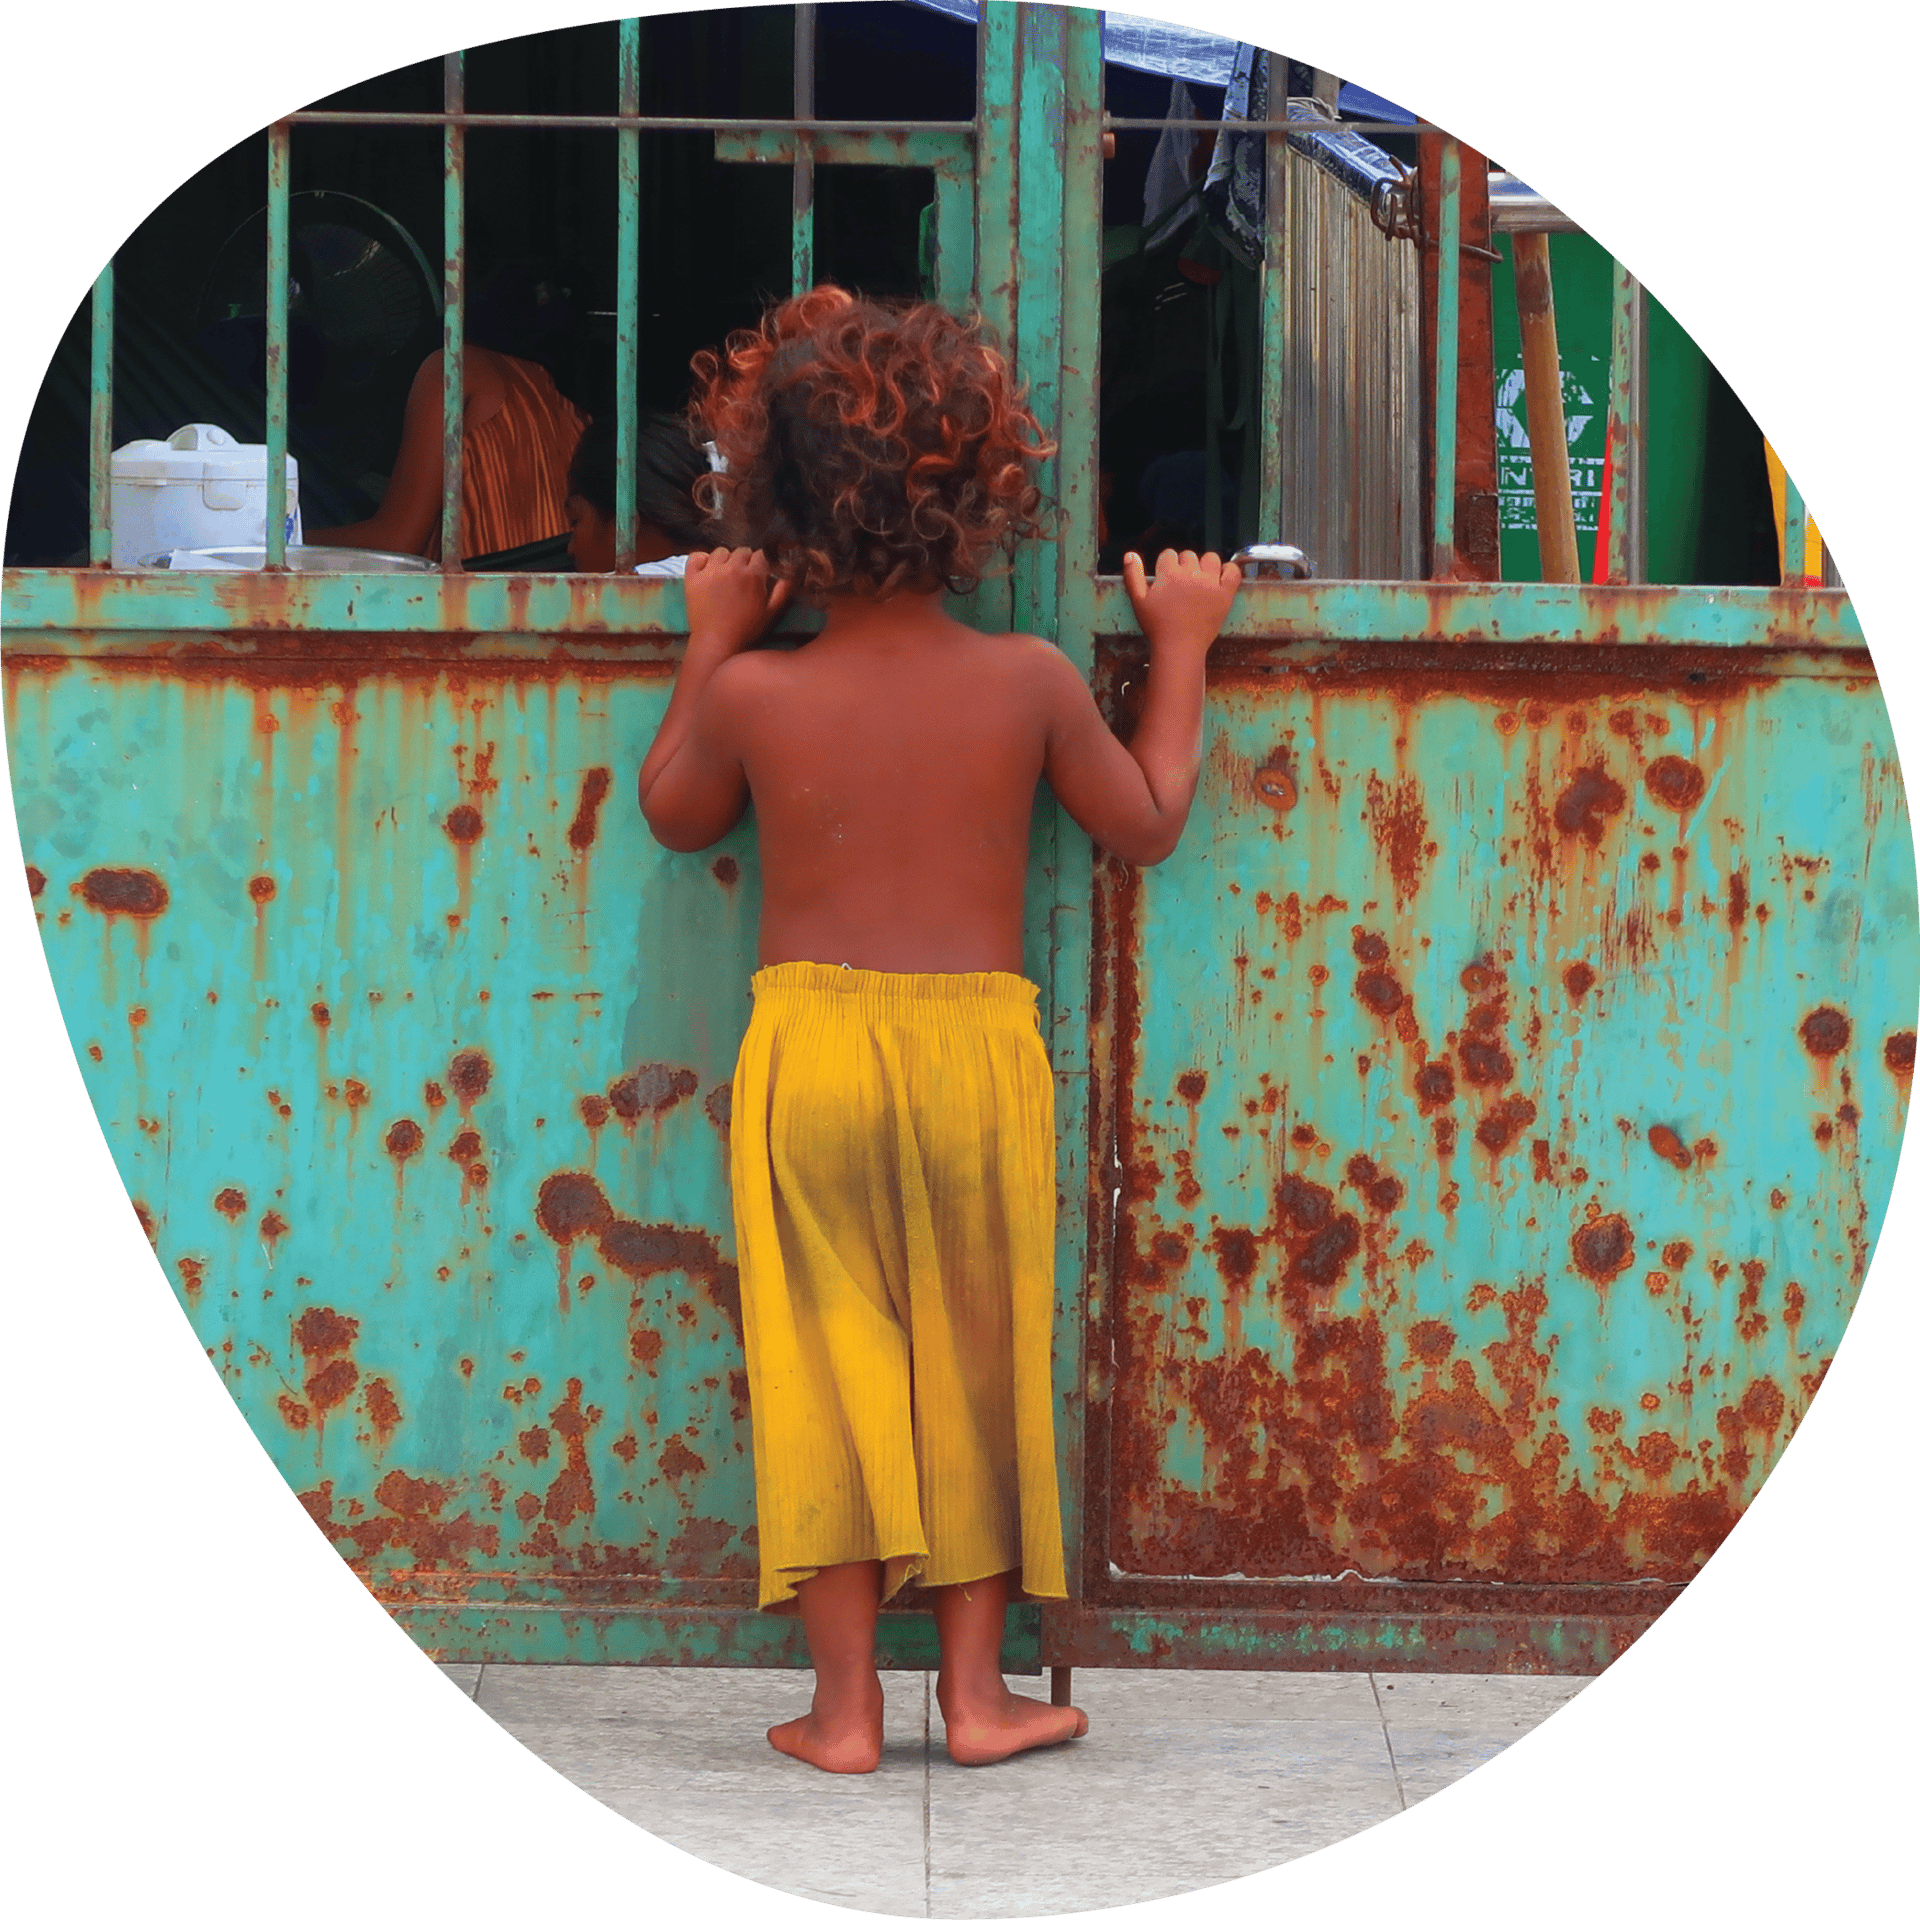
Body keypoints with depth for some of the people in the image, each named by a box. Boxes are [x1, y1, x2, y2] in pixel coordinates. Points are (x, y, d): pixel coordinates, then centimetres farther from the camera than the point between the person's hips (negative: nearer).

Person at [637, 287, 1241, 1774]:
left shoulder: (754, 692, -7)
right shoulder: (1030, 682, -7)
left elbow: (677, 815, 14)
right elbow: (1149, 823, 9)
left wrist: (712, 645, 20)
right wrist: (1182, 650, 18)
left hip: (808, 1048, 0)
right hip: (977, 1044, 1)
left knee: (829, 1367, 6)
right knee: (975, 1364, 11)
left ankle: (844, 1704, 7)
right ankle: (977, 1689, 15)